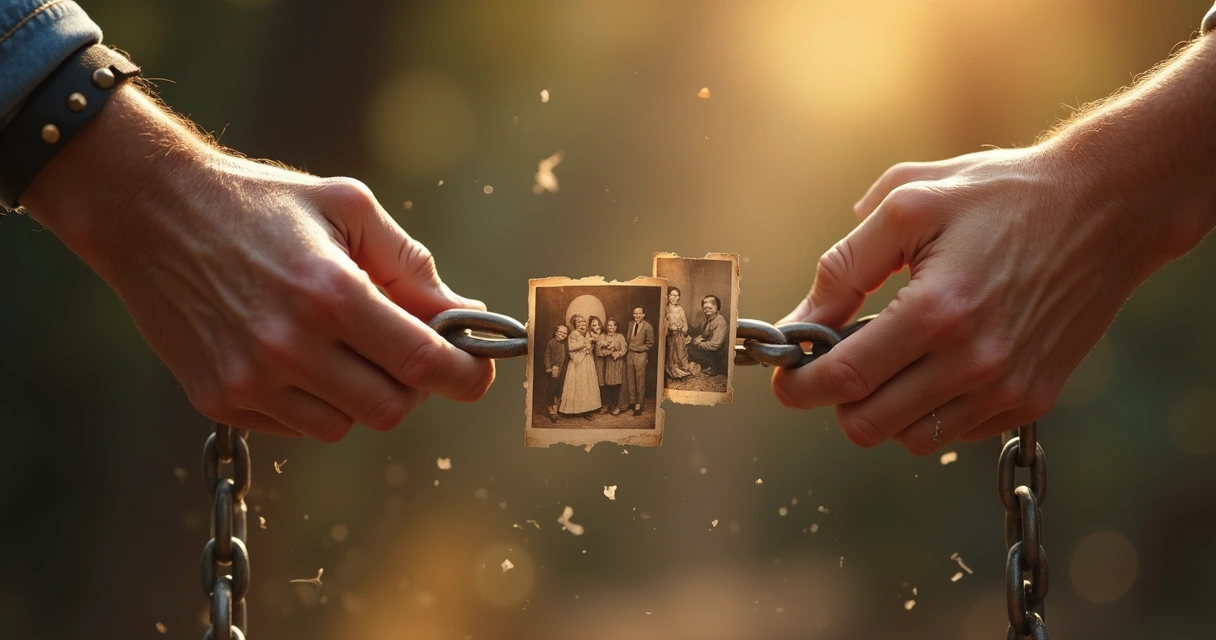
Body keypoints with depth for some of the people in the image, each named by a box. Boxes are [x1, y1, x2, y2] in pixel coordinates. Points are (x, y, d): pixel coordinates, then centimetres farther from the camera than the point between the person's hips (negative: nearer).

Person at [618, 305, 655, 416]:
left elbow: (650, 344, -5)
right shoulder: (630, 324, 8)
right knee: (630, 380, 7)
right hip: (629, 355, 5)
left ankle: (638, 404, 9)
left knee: (640, 381, 2)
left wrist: (638, 348, -9)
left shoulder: (648, 327, -8)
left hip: (640, 356, -5)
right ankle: (632, 401, 16)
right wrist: (626, 344, 2)